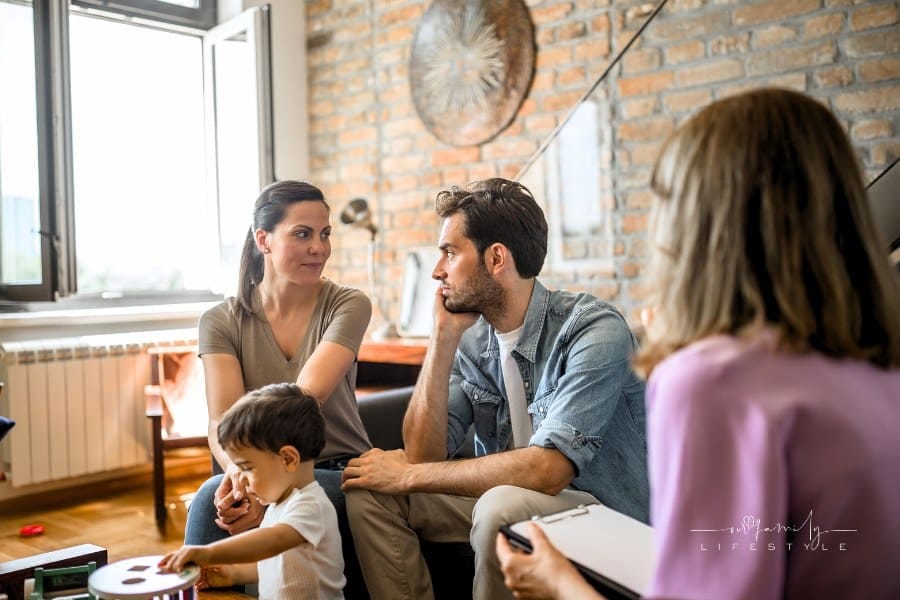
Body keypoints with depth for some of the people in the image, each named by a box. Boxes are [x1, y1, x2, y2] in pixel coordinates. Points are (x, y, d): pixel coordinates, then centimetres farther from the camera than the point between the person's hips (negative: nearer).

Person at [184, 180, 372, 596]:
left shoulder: (348, 306, -4)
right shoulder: (221, 322, 1)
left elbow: (307, 396, -19)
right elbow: (222, 423, -12)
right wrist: (242, 472, -35)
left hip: (338, 477, -1)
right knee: (219, 496, -33)